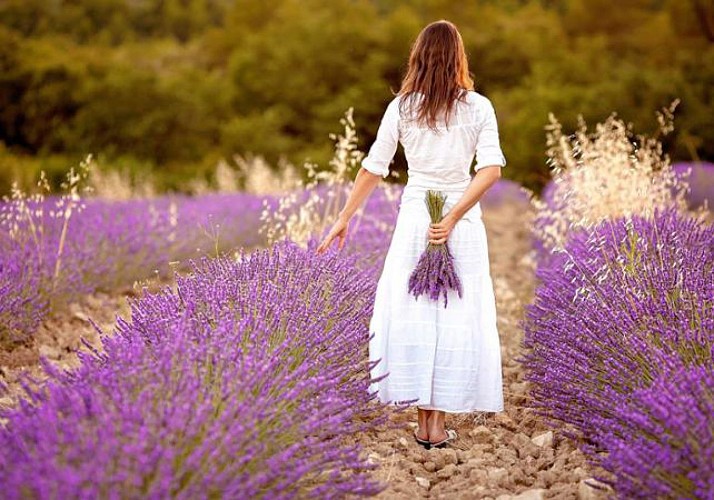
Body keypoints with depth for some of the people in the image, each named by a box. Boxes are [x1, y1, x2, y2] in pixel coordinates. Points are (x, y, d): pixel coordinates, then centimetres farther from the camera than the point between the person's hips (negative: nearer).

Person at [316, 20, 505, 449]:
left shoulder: (401, 108, 0)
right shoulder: (479, 107, 0)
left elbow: (373, 169, 1)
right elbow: (492, 169, -13)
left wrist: (344, 219, 9)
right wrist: (453, 217, -14)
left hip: (414, 216, 1)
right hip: (463, 220, 0)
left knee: (410, 314, 8)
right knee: (458, 318, 5)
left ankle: (423, 421, 10)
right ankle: (439, 423, 7)